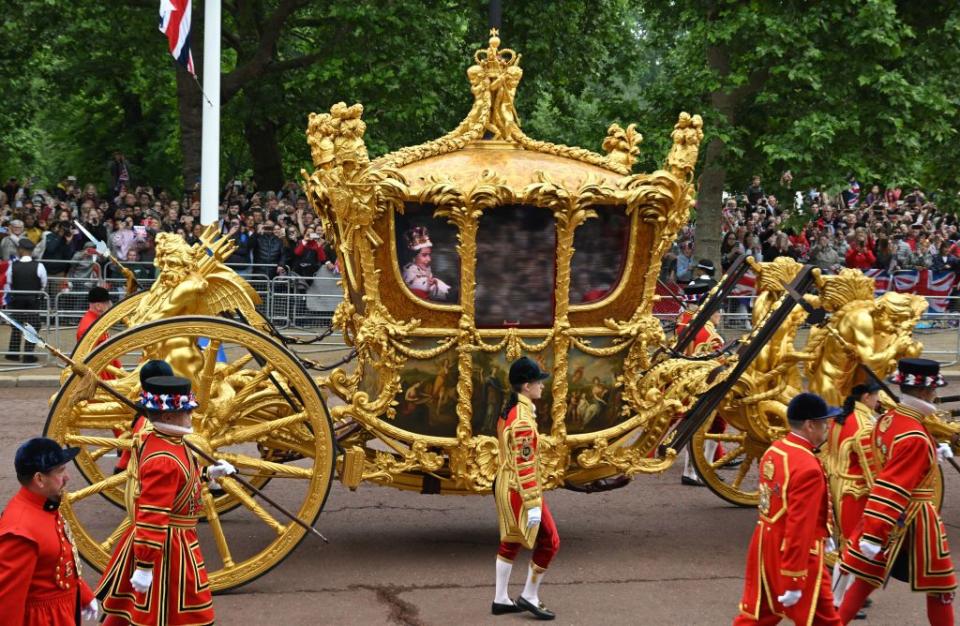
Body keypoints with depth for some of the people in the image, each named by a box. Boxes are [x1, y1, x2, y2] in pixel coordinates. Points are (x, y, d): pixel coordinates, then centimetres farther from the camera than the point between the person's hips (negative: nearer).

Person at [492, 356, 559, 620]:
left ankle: (500, 600, 23)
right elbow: (525, 466, -25)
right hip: (520, 491, -10)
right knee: (548, 542, 2)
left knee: (511, 541, 17)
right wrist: (533, 504, -23)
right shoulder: (523, 420, -24)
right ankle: (529, 596, 11)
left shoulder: (508, 412, 7)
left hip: (505, 486, 10)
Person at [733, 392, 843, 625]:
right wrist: (793, 583, -24)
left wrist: (820, 535, 25)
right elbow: (799, 527, -26)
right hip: (796, 554, -9)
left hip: (765, 544, 9)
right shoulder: (807, 468, -25)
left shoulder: (774, 451, 3)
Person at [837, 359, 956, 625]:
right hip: (913, 521, -8)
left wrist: (933, 454, 15)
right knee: (939, 585, 10)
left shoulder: (887, 419, 1)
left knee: (865, 577, 13)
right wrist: (875, 535, -29)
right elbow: (891, 489, -29)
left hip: (883, 515, 8)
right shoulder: (916, 438, -26)